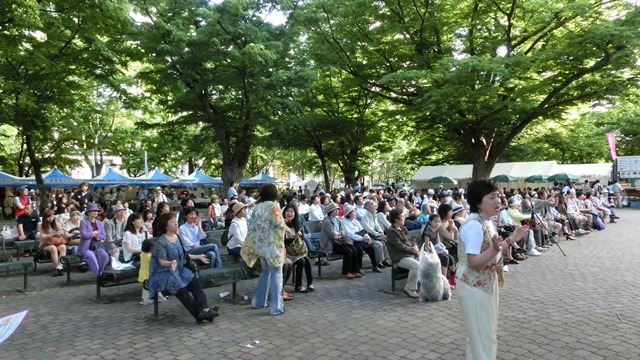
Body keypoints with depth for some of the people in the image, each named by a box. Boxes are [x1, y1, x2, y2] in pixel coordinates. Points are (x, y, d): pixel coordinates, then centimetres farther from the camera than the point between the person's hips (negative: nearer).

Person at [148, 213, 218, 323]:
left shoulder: (178, 237, 9)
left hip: (179, 269, 6)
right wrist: (171, 263, -39)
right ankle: (199, 314, -28)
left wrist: (198, 257, 22)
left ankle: (204, 308, -29)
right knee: (181, 288, -29)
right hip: (164, 273, -6)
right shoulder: (161, 242, -13)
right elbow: (162, 262, -17)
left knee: (194, 281, -22)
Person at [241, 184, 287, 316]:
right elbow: (279, 226, -18)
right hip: (272, 244, -7)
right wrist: (286, 227, 1)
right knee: (276, 274, 0)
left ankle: (258, 301, 26)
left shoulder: (257, 207, 8)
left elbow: (251, 226, 8)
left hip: (260, 244, 7)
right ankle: (276, 307, 2)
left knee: (265, 272, 20)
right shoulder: (274, 206, -11)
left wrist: (251, 246, 12)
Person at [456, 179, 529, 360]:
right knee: (482, 334, 4)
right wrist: (495, 250, -41)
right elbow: (473, 261, -28)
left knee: (486, 331, 23)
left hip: (487, 283, 10)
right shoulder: (474, 225, -26)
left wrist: (511, 239, 11)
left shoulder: (487, 222, 5)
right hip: (474, 286, -10)